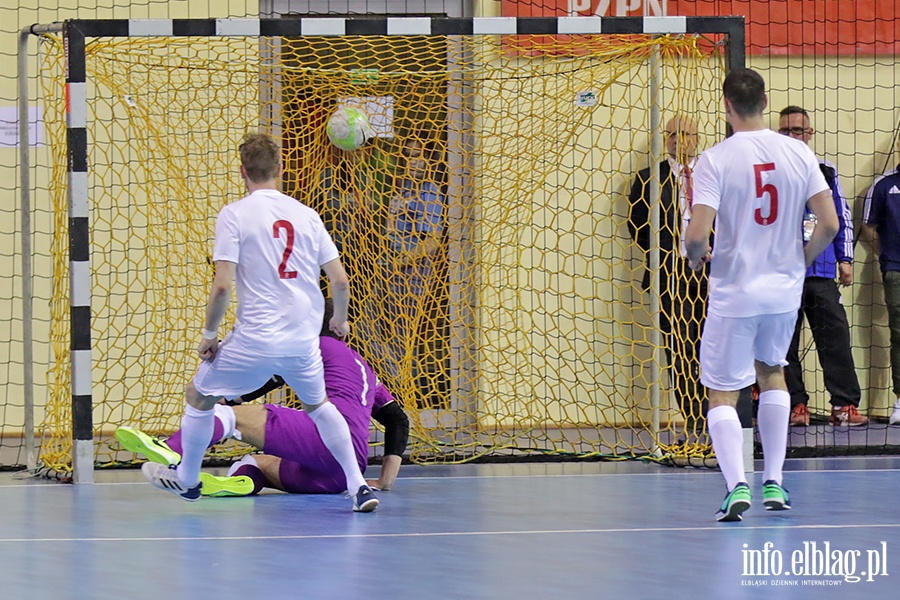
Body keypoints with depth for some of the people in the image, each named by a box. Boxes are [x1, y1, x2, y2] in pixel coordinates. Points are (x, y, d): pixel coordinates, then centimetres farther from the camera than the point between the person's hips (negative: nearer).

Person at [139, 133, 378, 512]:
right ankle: (359, 487, 18)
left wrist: (209, 334, -1)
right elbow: (340, 281, 4)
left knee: (199, 396, 20)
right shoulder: (306, 215, 5)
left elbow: (222, 285, -15)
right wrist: (339, 318, 24)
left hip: (254, 339, -4)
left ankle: (186, 478, 34)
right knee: (317, 404, 28)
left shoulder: (234, 215, -7)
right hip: (303, 339, 4)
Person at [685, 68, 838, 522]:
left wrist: (696, 258, 4)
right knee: (772, 371, 26)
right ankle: (774, 482, 22)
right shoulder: (798, 153, -2)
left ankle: (736, 484, -17)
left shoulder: (715, 160, -13)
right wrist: (801, 261, 13)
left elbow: (697, 234, -19)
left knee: (722, 394, 4)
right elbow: (829, 224, -4)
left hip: (733, 292, -4)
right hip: (785, 289, 4)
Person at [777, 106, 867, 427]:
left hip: (822, 271, 2)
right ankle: (796, 405, 7)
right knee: (785, 342, 0)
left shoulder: (825, 172, 15)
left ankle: (845, 404, -4)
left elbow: (842, 217, 19)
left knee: (835, 335, -5)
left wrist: (845, 259, 13)